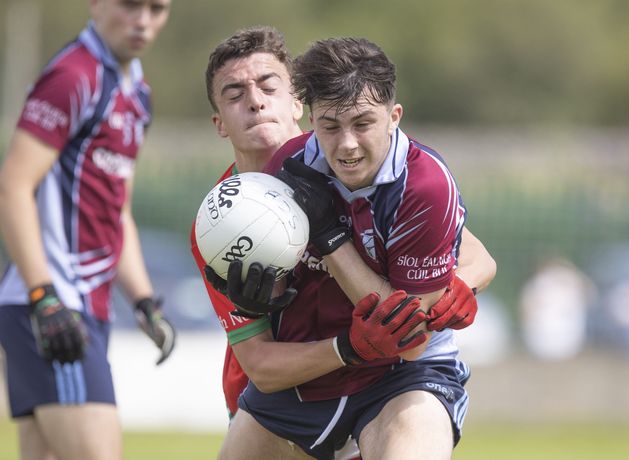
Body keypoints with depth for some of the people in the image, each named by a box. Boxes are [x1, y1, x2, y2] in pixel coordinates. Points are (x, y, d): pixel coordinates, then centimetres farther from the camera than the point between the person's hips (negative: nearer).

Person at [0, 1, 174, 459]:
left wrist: (145, 301, 19)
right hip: (52, 306, -9)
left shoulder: (135, 91, 19)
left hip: (86, 308, 9)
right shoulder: (72, 77, -10)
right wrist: (45, 299, -24)